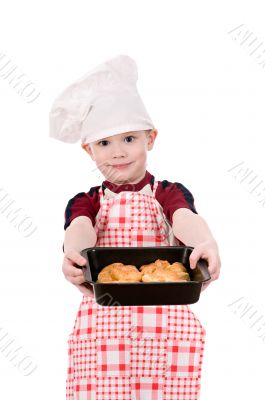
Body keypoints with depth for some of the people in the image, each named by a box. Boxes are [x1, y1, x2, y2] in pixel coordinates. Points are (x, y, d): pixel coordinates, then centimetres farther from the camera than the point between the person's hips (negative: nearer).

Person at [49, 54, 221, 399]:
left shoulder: (169, 194, 8)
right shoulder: (86, 201, 11)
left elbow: (186, 219, -15)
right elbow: (80, 227, -12)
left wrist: (206, 243, -39)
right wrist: (73, 254, -37)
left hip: (166, 325, -1)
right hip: (102, 327, 1)